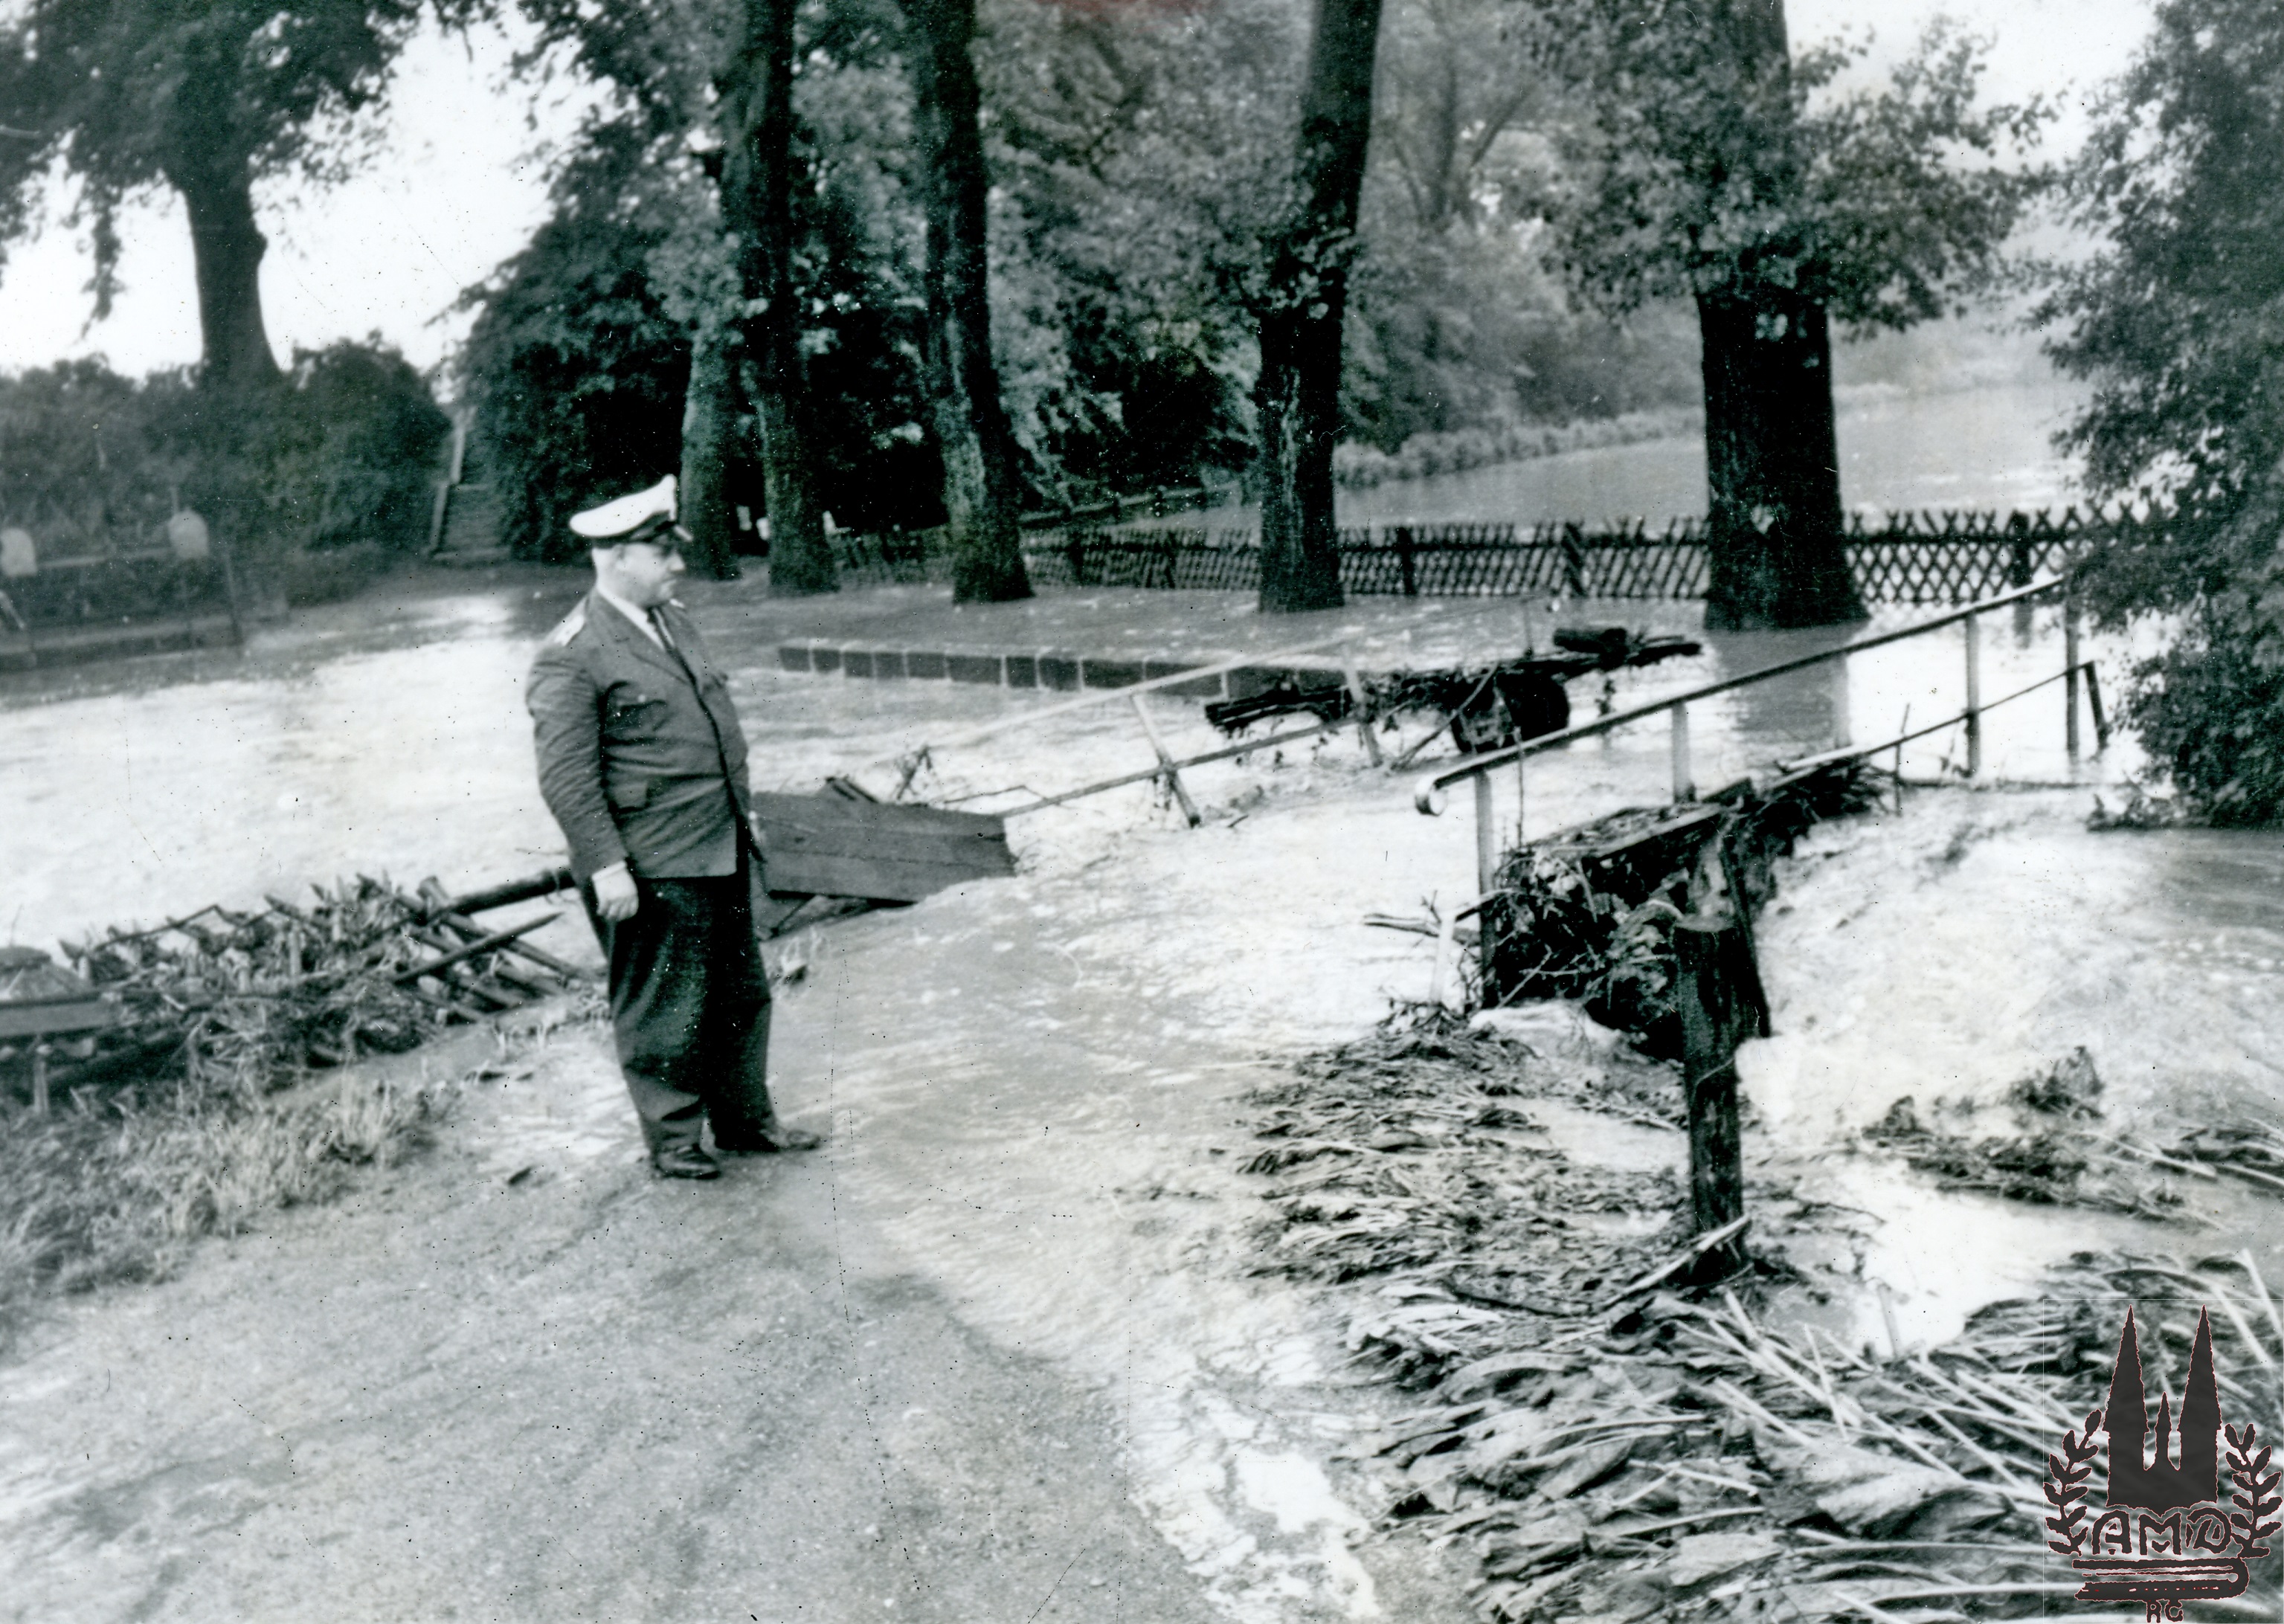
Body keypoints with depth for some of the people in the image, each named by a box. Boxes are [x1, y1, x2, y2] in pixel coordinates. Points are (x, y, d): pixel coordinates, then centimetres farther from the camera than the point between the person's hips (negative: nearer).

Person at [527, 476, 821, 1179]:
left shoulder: (674, 619, 12)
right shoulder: (571, 658, -14)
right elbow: (566, 778, -16)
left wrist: (740, 815, 22)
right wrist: (606, 868, -19)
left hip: (722, 849, 8)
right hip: (651, 867, -8)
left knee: (742, 993, 16)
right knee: (665, 1009, 4)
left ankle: (745, 1120, 31)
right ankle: (673, 1139, 20)